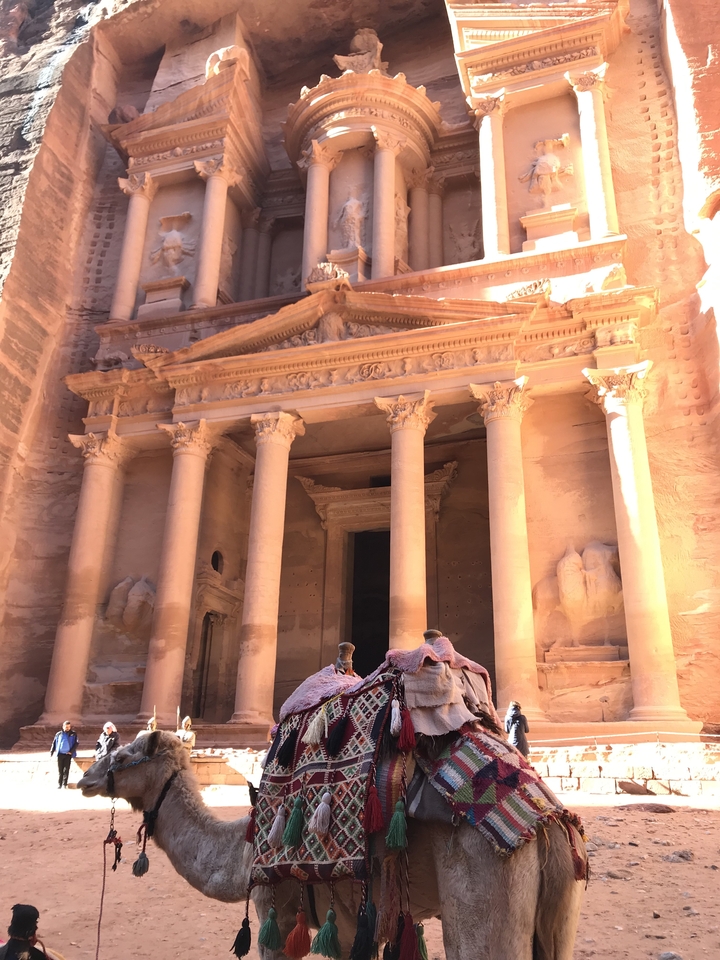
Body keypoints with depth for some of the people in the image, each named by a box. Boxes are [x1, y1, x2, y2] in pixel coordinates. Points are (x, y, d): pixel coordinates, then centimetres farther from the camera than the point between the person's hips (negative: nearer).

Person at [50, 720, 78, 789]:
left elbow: (76, 743, -2)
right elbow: (54, 743, 11)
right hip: (60, 754, 1)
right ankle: (59, 784, 11)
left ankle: (65, 783, 7)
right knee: (60, 770, 4)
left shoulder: (73, 734, 2)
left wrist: (71, 751, -12)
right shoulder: (59, 734, 7)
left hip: (68, 754, -1)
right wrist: (51, 751, 5)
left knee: (66, 769, 0)